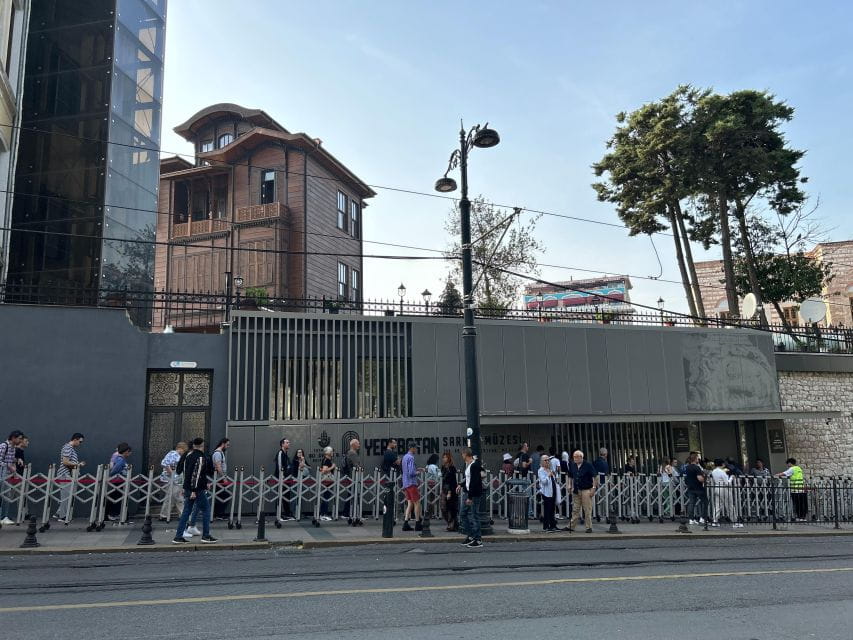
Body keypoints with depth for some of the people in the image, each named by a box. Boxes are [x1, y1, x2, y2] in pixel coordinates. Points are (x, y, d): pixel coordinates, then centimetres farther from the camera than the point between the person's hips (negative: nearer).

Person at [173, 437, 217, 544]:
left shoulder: (188, 456, 12)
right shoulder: (201, 458, -15)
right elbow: (196, 474, -21)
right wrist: (194, 490, -21)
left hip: (187, 488, 8)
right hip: (198, 490, -8)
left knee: (186, 511, 12)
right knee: (206, 510, 3)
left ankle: (178, 537, 10)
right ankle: (206, 536, 6)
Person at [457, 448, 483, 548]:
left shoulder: (474, 466, -20)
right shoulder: (467, 464, 10)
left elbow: (474, 482, -23)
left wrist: (470, 497, -23)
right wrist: (461, 485, 20)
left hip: (474, 494, -10)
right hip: (466, 492, 10)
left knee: (474, 516, -4)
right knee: (463, 514, 15)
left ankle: (478, 540, 5)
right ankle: (471, 536, 25)